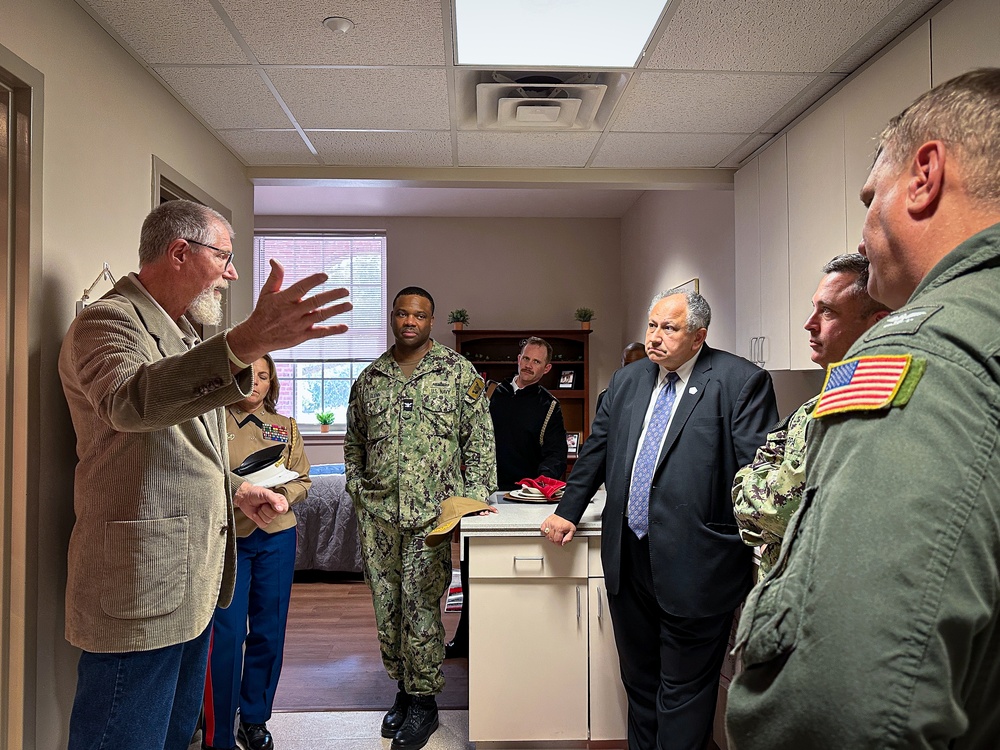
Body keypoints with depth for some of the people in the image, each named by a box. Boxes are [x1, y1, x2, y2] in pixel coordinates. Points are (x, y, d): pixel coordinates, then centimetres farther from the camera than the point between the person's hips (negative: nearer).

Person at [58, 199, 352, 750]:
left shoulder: (182, 335, 17)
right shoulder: (109, 321, -13)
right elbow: (129, 403, -37)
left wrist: (236, 491, 11)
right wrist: (249, 341, -50)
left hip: (193, 582, 9)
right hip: (138, 589, -9)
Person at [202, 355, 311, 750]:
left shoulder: (286, 427, 10)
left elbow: (302, 481, 9)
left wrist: (279, 494, -11)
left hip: (276, 536, 3)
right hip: (226, 535, -3)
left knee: (268, 631, 10)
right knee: (226, 633, -3)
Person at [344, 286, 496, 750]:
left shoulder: (458, 372, 0)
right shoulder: (370, 378, 10)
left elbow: (479, 441, -1)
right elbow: (354, 443, 18)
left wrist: (474, 501, -8)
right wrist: (357, 490, 8)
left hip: (433, 515, -4)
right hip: (377, 515, 4)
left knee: (421, 607, -2)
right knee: (386, 606, 11)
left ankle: (424, 700, 17)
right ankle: (403, 688, 31)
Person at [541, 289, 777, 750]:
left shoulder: (741, 381, -9)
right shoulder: (627, 380, 10)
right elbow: (596, 451, 17)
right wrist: (568, 511, 17)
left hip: (693, 565, -6)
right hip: (628, 558, 6)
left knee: (684, 690, 10)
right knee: (638, 680, 22)